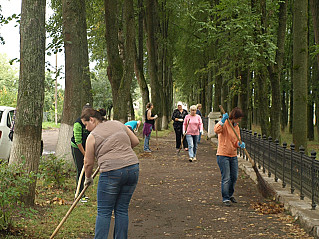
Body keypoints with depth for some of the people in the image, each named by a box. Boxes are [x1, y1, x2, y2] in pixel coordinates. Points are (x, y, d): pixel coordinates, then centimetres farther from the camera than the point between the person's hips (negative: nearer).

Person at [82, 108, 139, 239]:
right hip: (133, 168, 6)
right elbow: (135, 141, 18)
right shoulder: (118, 124, 14)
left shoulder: (92, 136, 1)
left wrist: (88, 178, 23)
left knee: (104, 212, 3)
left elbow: (88, 163, 7)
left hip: (111, 173, -5)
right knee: (122, 210, 13)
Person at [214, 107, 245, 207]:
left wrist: (240, 144, -11)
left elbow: (236, 141, 11)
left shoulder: (236, 127, 12)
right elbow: (216, 130, -30)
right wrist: (222, 120, -37)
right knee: (226, 178, -7)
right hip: (223, 155, -7)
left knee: (234, 177, 13)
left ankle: (230, 194, 34)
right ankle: (225, 198, 3)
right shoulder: (224, 124, -10)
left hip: (233, 155, 7)